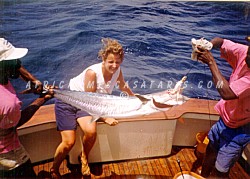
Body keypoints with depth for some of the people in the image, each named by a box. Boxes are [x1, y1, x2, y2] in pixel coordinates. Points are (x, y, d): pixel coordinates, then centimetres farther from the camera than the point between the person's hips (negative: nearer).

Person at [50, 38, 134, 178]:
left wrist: (134, 96, 27)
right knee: (69, 142, -15)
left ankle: (84, 158, 9)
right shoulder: (92, 72, -29)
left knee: (91, 131, -25)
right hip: (67, 101, -4)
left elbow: (123, 86, 13)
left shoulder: (117, 70, -11)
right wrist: (105, 118, -19)